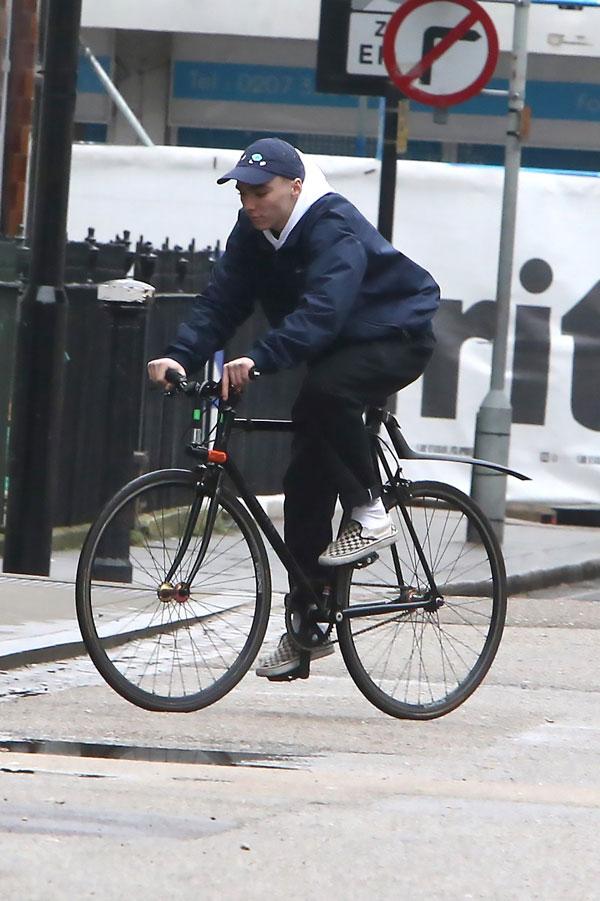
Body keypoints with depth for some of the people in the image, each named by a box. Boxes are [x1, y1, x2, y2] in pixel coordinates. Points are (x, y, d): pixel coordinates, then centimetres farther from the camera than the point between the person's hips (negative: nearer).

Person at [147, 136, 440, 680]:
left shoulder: (335, 228, -27)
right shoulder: (254, 233, -3)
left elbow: (320, 312, -40)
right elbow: (221, 303, -8)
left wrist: (258, 360, -51)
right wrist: (180, 356, -25)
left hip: (396, 338, -8)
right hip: (337, 349, 8)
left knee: (325, 392, -38)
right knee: (306, 480, 1)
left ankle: (369, 513, -21)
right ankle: (307, 624, 5)